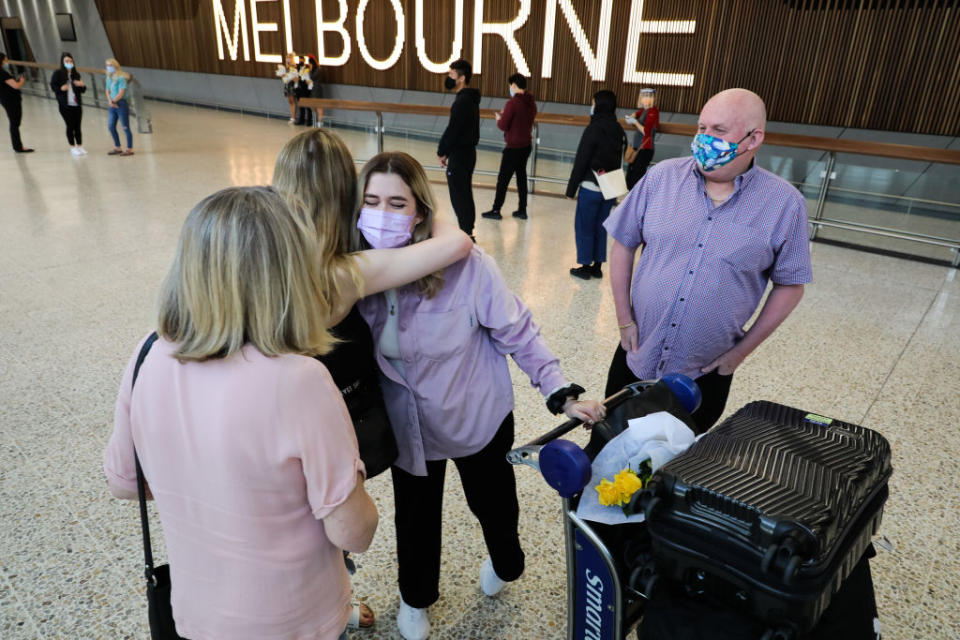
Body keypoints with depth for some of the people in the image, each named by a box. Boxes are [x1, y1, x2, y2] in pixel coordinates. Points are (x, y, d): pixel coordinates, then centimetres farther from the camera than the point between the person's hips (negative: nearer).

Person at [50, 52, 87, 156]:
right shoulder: (57, 74, -1)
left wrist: (82, 85, -8)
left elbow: (82, 91, 13)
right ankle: (72, 147, 11)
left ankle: (80, 146, 16)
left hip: (76, 105, 3)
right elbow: (52, 86, -1)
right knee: (70, 126, 2)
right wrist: (61, 88, -19)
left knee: (77, 126, 6)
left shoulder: (76, 74, 10)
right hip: (65, 105, -3)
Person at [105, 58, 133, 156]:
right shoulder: (109, 78, 13)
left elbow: (121, 93, -16)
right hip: (113, 106, 8)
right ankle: (117, 148, 21)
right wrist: (110, 101, -5)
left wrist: (113, 101, -10)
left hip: (121, 104, -8)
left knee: (125, 127, -4)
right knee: (111, 126, 10)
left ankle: (129, 149, 3)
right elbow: (107, 91, 12)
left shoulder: (121, 78, -11)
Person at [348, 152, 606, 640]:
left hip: (478, 418, -2)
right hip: (407, 424, 3)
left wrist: (562, 394, -20)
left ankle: (504, 564, 60)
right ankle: (415, 598, 54)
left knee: (492, 503, 22)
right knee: (415, 517, 21)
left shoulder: (466, 266, -29)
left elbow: (518, 334, -18)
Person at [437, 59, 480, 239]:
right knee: (465, 195, 15)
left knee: (459, 197, -3)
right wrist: (446, 150, 11)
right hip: (468, 152, 10)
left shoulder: (462, 101, -18)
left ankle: (466, 234, 2)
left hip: (459, 156, -10)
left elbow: (452, 130, -19)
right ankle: (468, 232, 23)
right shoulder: (471, 99, 13)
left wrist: (442, 152, -7)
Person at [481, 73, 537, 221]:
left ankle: (496, 210, 8)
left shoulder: (512, 103, -18)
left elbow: (503, 126, -16)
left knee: (503, 179, 2)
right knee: (521, 177, 15)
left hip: (513, 147, -7)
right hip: (526, 145, 7)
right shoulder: (532, 103, 6)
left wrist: (499, 118, 6)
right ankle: (522, 210, 19)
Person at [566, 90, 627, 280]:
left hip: (591, 187, -6)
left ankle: (586, 267, 9)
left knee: (584, 227, 5)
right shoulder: (619, 130, 7)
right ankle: (597, 266, 19)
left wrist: (571, 187, -8)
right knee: (600, 227, 14)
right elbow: (618, 161, 11)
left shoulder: (594, 129, -14)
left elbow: (581, 161, -13)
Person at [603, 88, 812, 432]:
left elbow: (789, 286, -1)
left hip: (705, 374, -1)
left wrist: (741, 351, -4)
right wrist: (624, 318, -1)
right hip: (637, 356, 2)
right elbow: (624, 243, 3)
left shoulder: (784, 204, -8)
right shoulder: (662, 177, -5)